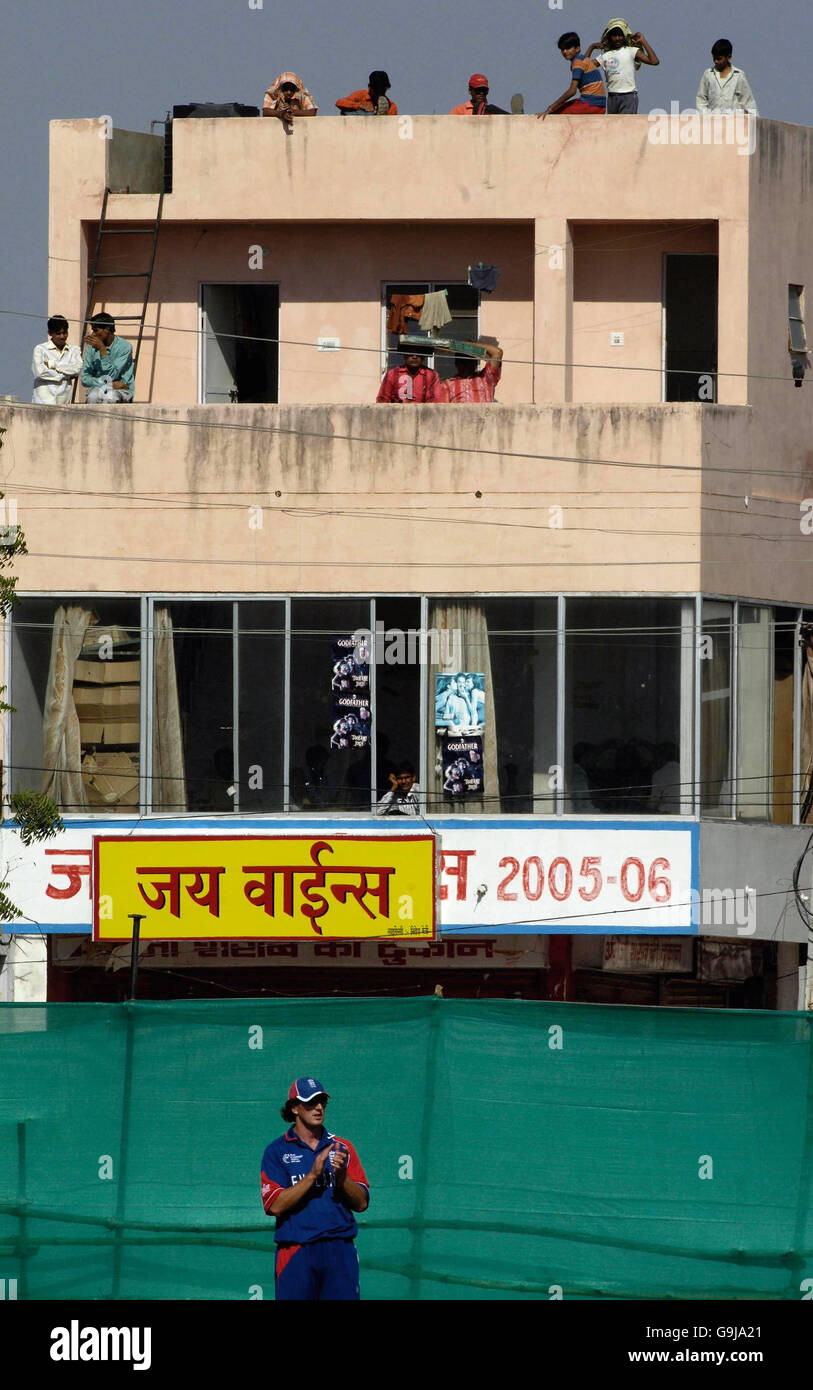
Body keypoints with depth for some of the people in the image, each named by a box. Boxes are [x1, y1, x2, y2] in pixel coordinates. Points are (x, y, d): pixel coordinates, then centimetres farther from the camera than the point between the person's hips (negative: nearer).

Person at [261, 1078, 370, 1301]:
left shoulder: (341, 1148, 13)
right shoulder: (277, 1151, 5)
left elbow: (361, 1203, 7)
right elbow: (275, 1205, -8)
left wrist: (341, 1175, -11)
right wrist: (313, 1175, -15)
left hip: (340, 1251, 2)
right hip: (296, 1252, -2)